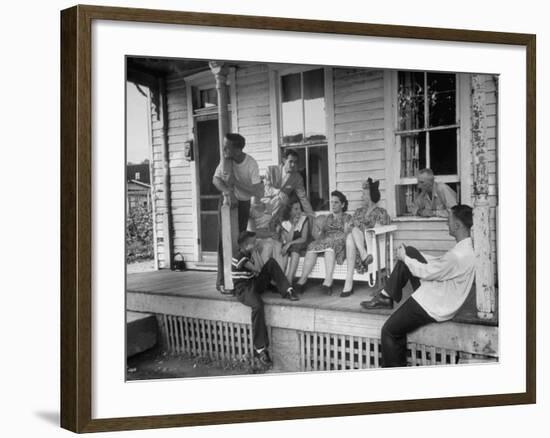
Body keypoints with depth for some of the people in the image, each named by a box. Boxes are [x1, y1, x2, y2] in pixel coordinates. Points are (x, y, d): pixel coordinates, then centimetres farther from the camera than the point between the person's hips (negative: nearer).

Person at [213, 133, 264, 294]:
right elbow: (215, 179, -14)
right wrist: (228, 191, -32)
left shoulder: (251, 164, -21)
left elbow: (258, 192, -25)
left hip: (243, 203, 0)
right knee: (224, 240, -7)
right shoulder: (226, 159, -14)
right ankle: (222, 281, -7)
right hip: (227, 201, 0)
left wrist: (236, 182, -31)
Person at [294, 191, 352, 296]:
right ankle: (302, 280, -40)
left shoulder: (347, 217, 18)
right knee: (313, 246, -29)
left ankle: (328, 282, -52)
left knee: (330, 244, -39)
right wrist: (318, 233, -2)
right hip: (325, 241, 4)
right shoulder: (329, 217, 31)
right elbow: (319, 235, 22)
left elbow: (346, 234, 1)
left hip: (340, 244, -4)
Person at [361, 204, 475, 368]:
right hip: (436, 292, 10)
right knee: (410, 252, 6)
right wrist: (410, 256, 11)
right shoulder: (467, 246, 0)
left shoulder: (459, 256, -32)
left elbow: (427, 272, -22)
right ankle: (387, 296, 12)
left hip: (432, 306, -10)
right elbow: (440, 263, 13)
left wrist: (405, 258, -6)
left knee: (389, 331, -1)